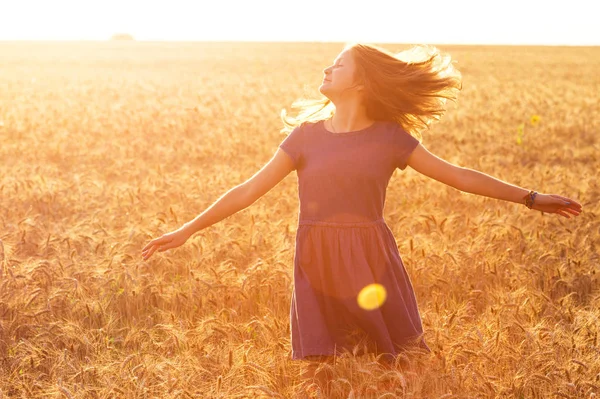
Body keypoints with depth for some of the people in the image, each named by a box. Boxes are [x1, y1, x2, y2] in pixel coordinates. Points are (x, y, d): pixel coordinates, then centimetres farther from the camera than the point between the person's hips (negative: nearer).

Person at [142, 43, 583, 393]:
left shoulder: (390, 137, 0)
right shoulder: (306, 135, 2)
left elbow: (458, 175, 2)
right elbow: (248, 191, 3)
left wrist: (531, 198, 1)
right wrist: (188, 230, 0)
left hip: (373, 264, -1)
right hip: (318, 269, 1)